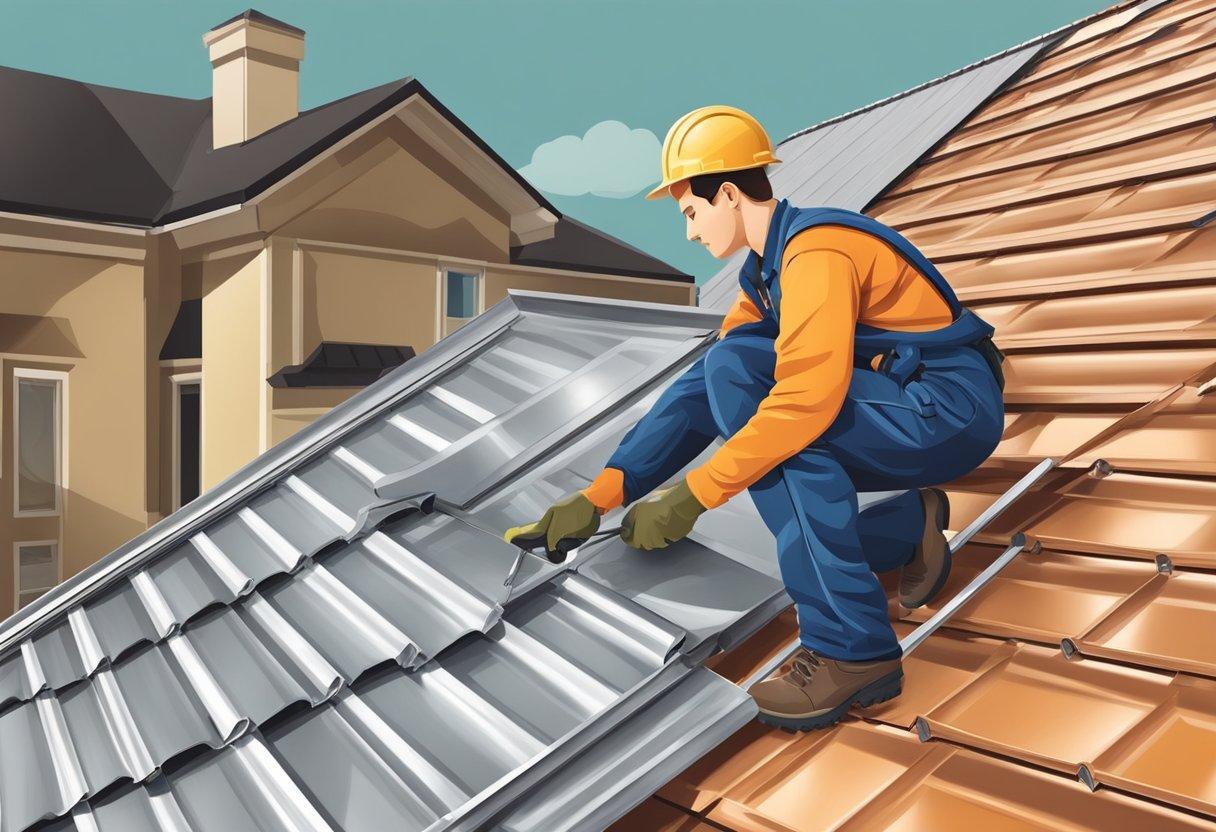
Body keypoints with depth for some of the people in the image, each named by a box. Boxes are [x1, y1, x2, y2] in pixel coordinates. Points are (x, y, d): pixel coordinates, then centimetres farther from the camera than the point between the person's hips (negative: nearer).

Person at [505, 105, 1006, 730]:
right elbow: (703, 387, 5)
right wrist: (600, 495, -1)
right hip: (895, 405, 9)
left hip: (955, 411, -8)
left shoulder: (816, 250, -19)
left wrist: (690, 497, -27)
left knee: (736, 376, -26)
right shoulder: (764, 269, 10)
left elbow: (807, 398, -32)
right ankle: (911, 524, 5)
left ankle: (852, 650, -23)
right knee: (725, 370, -8)